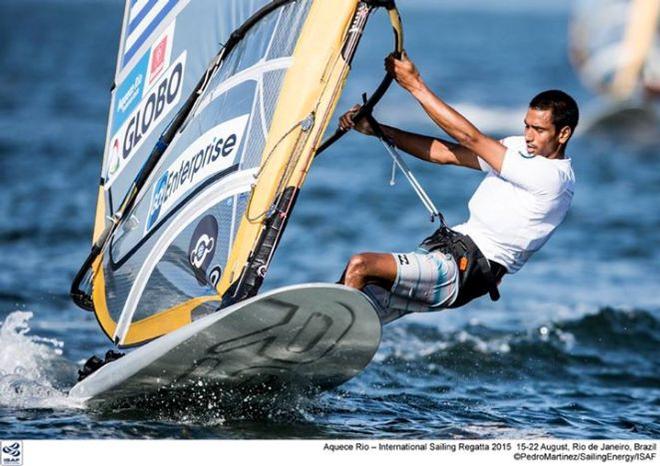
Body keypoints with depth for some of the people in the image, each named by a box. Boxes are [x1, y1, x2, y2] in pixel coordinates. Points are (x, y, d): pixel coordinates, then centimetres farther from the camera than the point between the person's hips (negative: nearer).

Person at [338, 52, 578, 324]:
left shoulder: (554, 176, -15)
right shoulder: (519, 147, 13)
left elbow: (470, 138, -15)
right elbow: (444, 153, 11)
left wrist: (415, 85, -11)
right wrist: (375, 129, 2)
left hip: (466, 269, -9)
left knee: (359, 267, -22)